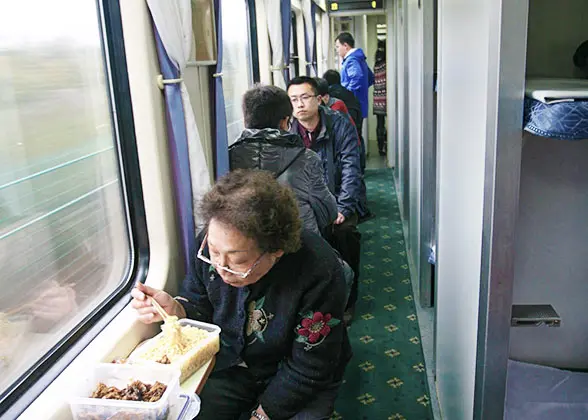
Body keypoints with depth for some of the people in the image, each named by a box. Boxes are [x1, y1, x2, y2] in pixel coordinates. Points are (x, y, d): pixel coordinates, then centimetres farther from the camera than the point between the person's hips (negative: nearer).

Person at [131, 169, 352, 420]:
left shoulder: (319, 275, -33)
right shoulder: (212, 243, -19)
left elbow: (308, 370, -22)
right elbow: (201, 309, -3)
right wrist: (175, 310, -24)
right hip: (228, 365, 3)